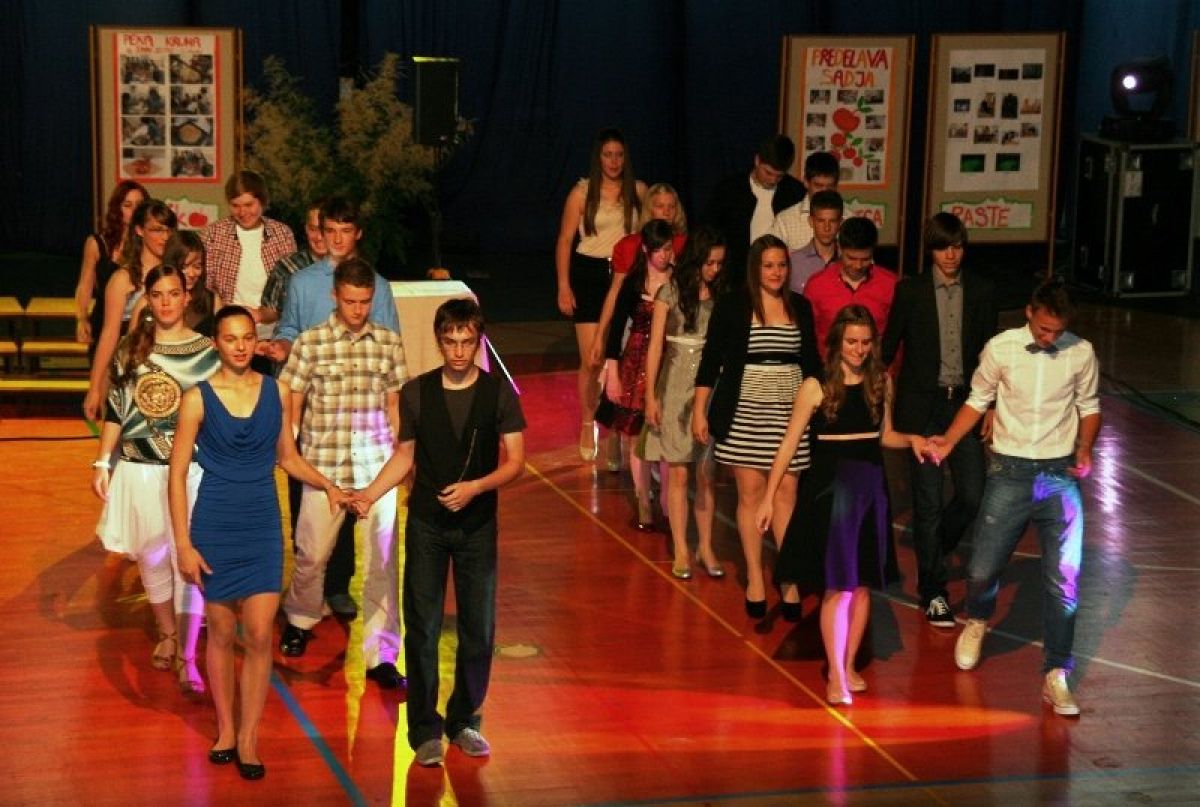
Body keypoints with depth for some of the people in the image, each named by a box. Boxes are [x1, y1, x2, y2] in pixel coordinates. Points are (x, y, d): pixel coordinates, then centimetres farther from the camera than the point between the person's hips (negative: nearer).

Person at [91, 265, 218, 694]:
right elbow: (115, 411, 9)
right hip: (140, 469, 3)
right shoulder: (131, 350, 5)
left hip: (192, 470, -3)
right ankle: (166, 635, 32)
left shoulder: (207, 352, -2)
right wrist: (102, 462, 5)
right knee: (151, 557, 12)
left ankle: (187, 657, -4)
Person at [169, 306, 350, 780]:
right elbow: (178, 474, -5)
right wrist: (184, 545, -9)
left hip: (263, 526, 2)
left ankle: (249, 738, 6)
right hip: (215, 526, -2)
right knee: (221, 633, 8)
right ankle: (225, 730, 24)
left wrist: (327, 486, -3)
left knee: (259, 635, -4)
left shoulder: (276, 392, 2)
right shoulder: (198, 399, -7)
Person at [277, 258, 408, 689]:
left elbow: (394, 404, 11)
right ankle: (299, 620, 41)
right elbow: (291, 405, 3)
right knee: (312, 552, 12)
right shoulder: (310, 343, -4)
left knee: (382, 561, 0)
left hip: (377, 466, 1)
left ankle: (381, 655, 8)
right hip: (324, 466, -1)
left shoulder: (389, 342, 4)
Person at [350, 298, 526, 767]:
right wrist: (370, 494, -6)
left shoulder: (498, 393, -5)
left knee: (478, 630, 6)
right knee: (422, 629, 1)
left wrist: (476, 487, -19)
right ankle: (425, 730, 10)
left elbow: (515, 461, -4)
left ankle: (463, 721, 22)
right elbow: (405, 455, 7)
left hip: (477, 525, 0)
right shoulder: (416, 392, -2)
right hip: (426, 524, 0)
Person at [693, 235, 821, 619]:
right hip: (744, 411, -2)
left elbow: (811, 361, 14)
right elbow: (711, 359, -1)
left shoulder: (801, 307, 6)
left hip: (789, 411, 2)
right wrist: (699, 410, -4)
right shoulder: (732, 305, -2)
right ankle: (754, 578, 11)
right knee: (750, 493, 2)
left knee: (786, 494, 0)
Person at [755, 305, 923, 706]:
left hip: (870, 487, 4)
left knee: (862, 584, 10)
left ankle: (849, 665, 23)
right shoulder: (816, 387, -7)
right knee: (837, 586, -4)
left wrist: (911, 440, -3)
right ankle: (835, 676, 4)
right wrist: (769, 497, -4)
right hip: (830, 488, -4)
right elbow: (789, 444, -4)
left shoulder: (880, 382, 4)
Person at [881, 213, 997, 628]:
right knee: (928, 501, 0)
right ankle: (932, 591, 10)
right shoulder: (910, 290, -1)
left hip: (965, 402, 2)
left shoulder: (981, 290, 4)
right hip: (922, 406, -2)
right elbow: (890, 345, 4)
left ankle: (929, 550, 27)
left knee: (973, 496, -2)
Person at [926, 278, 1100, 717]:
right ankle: (976, 621, 37)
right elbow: (979, 399, 6)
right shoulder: (1001, 348, -6)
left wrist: (1085, 450, -6)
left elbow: (1089, 407, 10)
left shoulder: (1081, 353, -3)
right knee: (982, 568, 1)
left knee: (1063, 580, -4)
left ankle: (1056, 676, 7)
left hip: (1060, 475, 0)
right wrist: (948, 441, -5)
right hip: (1010, 471, 0)